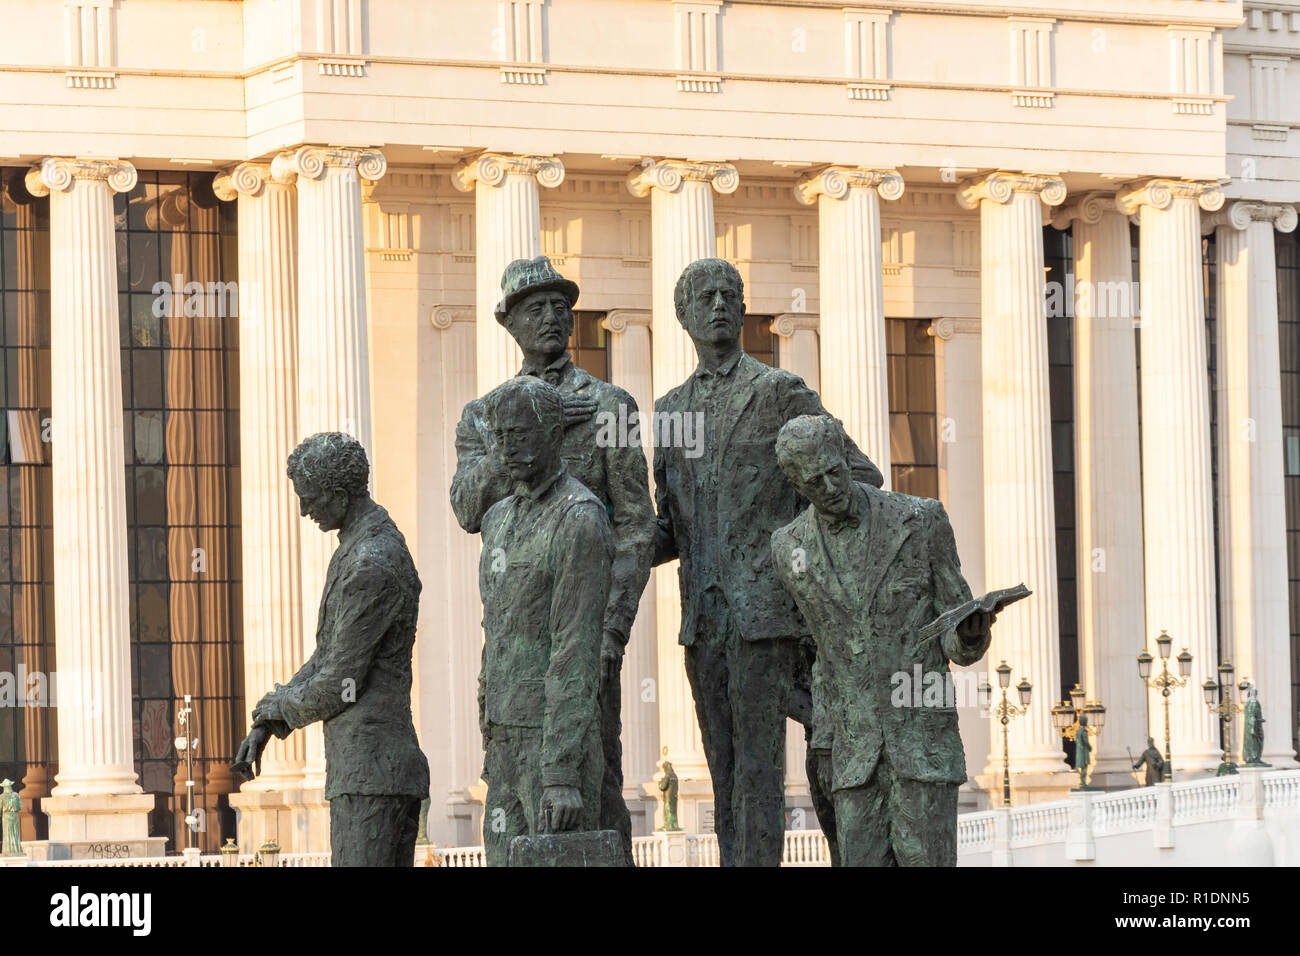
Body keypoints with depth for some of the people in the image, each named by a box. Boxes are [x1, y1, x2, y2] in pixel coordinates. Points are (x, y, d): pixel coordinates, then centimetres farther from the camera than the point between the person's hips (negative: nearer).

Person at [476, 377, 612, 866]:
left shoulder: (581, 521, -15)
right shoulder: (501, 519, 16)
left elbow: (578, 652, -20)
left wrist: (563, 772, -25)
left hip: (558, 740, -9)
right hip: (508, 742, 9)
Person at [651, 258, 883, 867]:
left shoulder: (781, 392, 0)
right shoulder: (670, 410, 17)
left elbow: (860, 477, 0)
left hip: (764, 610, -6)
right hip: (702, 618, 6)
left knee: (757, 767, -10)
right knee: (725, 771, 7)